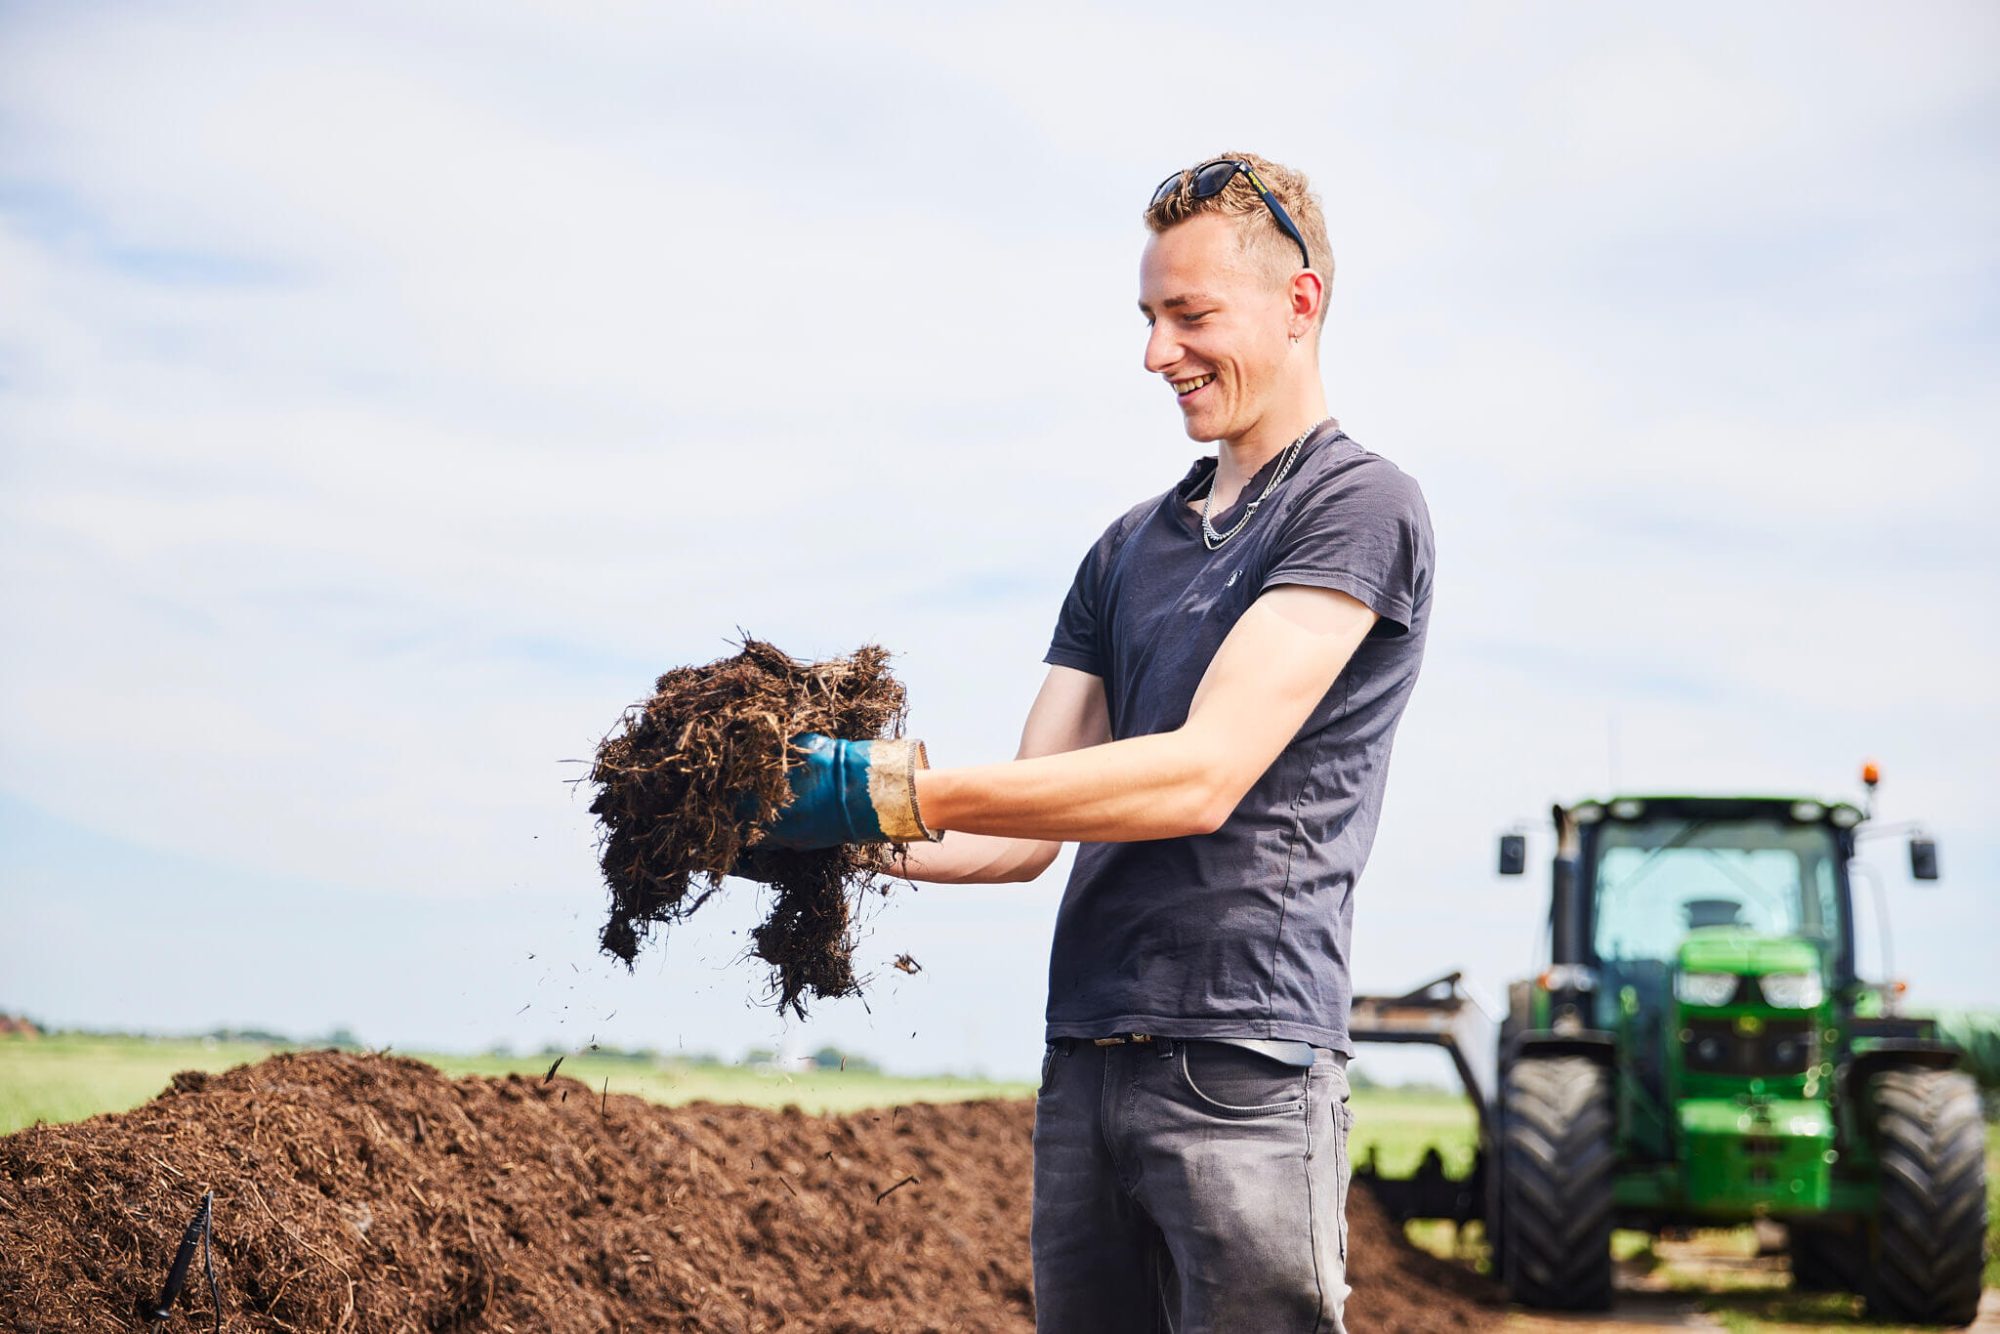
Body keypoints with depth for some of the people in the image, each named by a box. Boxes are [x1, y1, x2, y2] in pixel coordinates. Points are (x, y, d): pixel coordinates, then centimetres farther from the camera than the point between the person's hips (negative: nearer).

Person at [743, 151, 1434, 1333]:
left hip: (1243, 1065, -7)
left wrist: (895, 790, -17)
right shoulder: (1128, 551, 20)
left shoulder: (1360, 506, -3)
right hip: (1087, 1058, 7)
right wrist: (859, 836, -4)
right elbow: (1031, 829, 16)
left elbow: (1201, 778, -14)